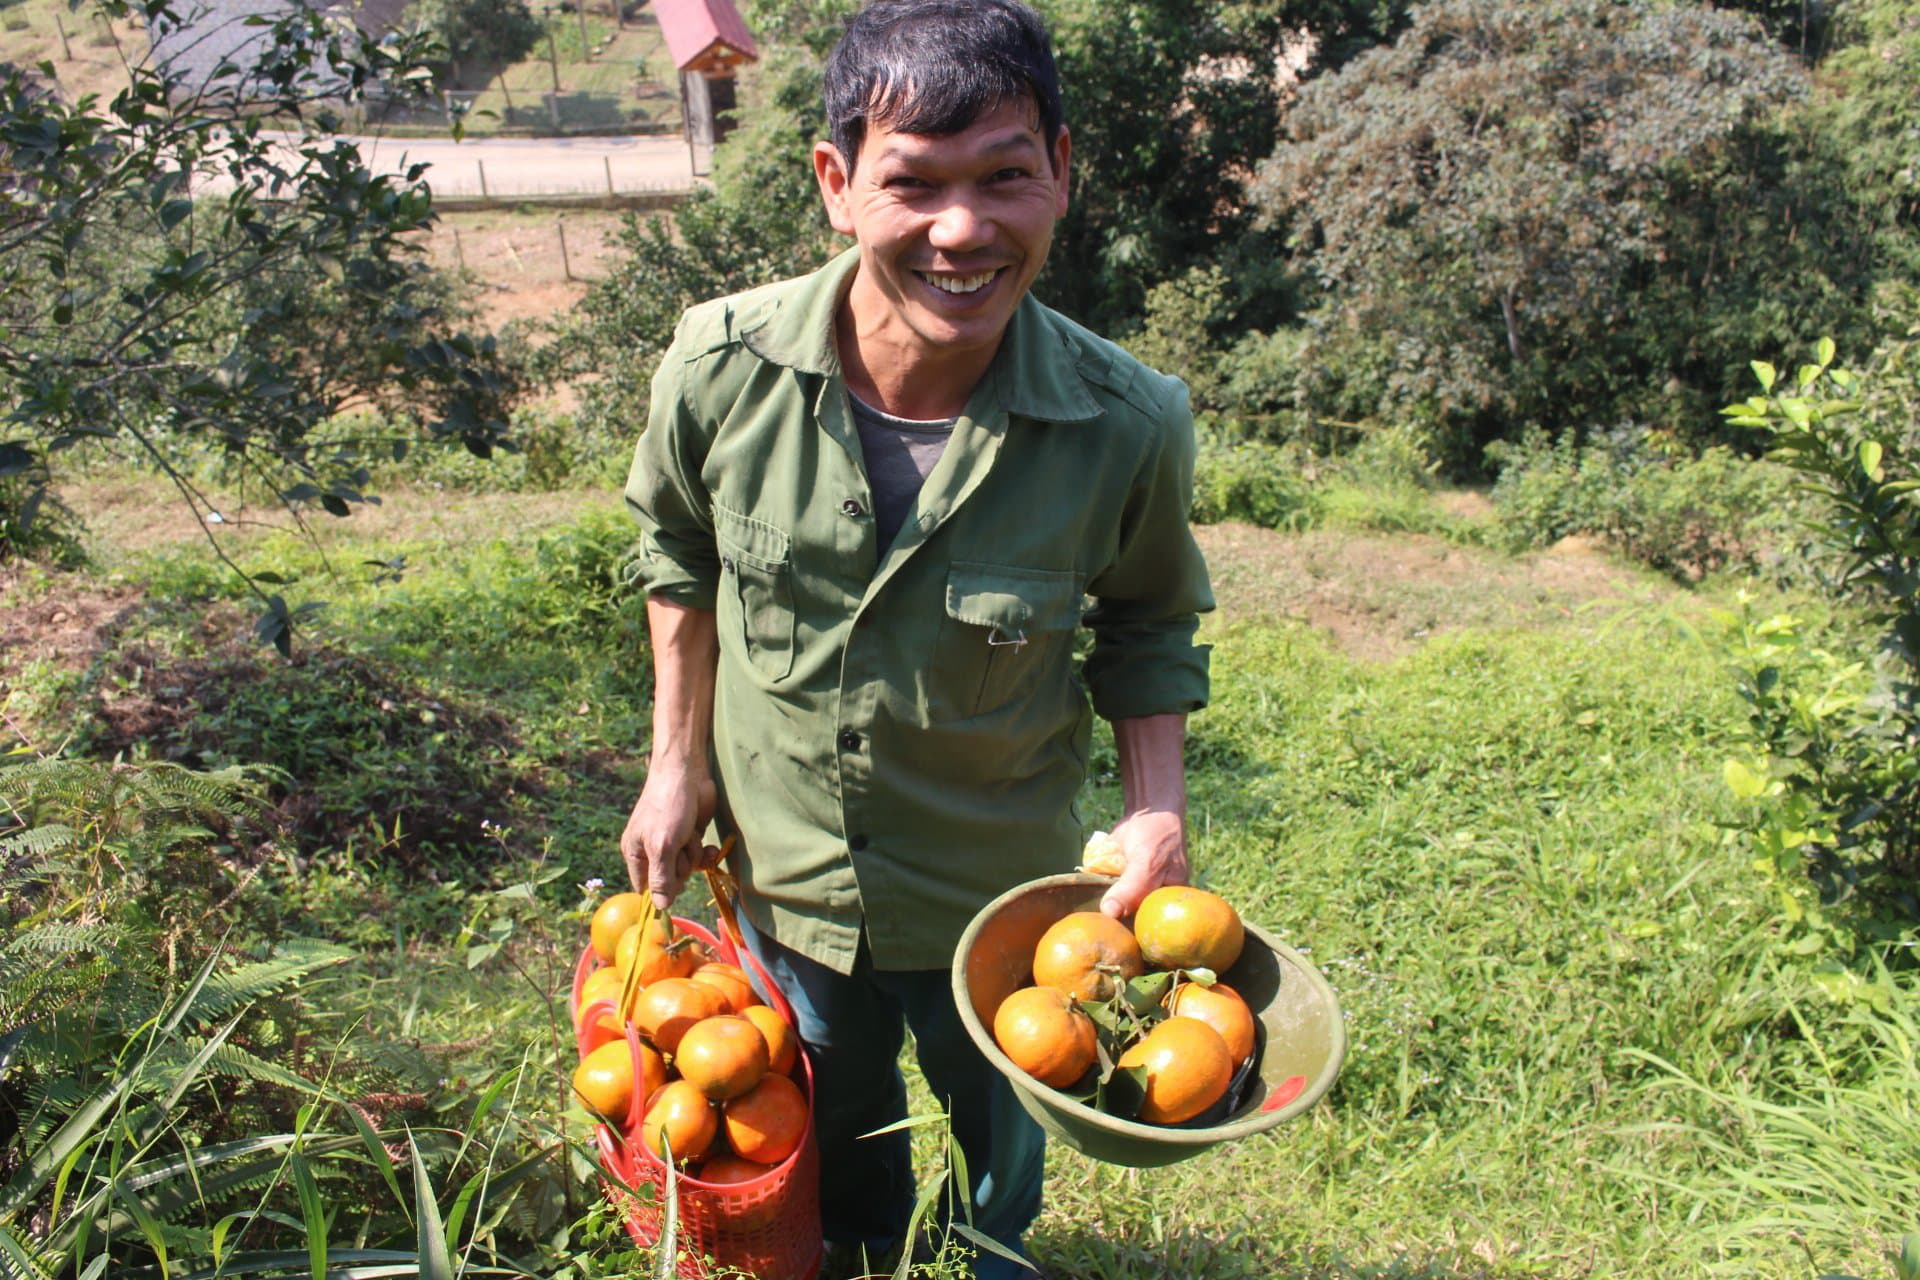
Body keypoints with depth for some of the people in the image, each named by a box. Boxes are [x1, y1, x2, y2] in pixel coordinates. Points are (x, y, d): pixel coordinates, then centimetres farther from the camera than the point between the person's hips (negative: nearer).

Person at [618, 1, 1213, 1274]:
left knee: (1003, 1143, 31)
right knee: (833, 1142, 32)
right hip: (782, 878, 1)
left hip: (999, 905, -1)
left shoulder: (1129, 426, -26)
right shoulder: (722, 367, -24)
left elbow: (1148, 627, -6)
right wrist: (679, 760, 0)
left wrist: (1157, 810, -19)